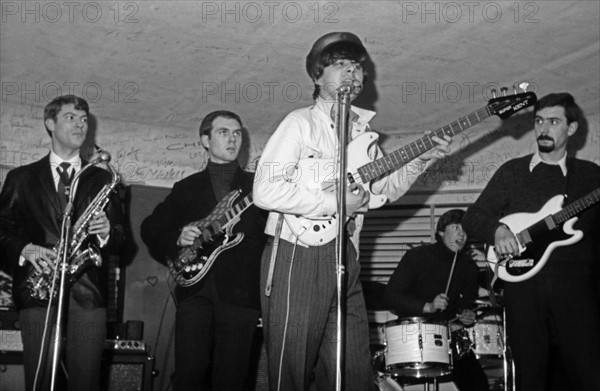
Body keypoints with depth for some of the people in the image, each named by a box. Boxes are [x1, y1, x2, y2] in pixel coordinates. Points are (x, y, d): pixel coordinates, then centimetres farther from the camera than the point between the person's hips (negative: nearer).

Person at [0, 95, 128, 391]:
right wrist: (25, 249, -11)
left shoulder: (102, 179, 17)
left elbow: (121, 238, 15)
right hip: (38, 291, -1)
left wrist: (107, 232, -7)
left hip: (88, 294, 1)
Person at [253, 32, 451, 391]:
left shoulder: (361, 129, 18)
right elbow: (265, 191, -15)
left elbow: (387, 187, 21)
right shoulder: (301, 122, -4)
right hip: (298, 257, -6)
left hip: (345, 261, 7)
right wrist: (335, 203, -15)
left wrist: (419, 160, 5)